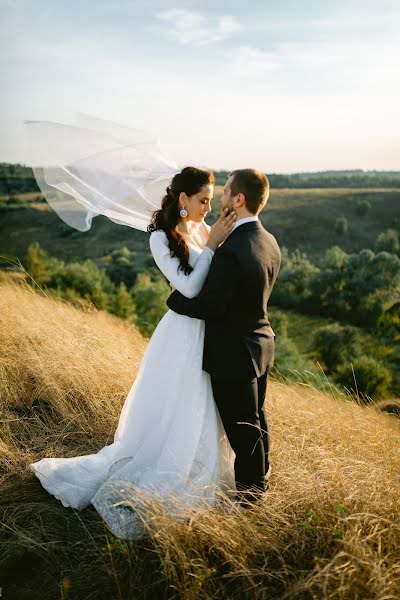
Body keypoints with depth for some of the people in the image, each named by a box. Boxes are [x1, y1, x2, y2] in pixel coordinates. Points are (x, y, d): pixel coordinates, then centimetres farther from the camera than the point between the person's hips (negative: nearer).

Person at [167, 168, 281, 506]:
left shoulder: (231, 252, -28)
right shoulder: (269, 242, 1)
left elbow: (208, 307, -23)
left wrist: (173, 298, -7)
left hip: (233, 354, -9)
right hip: (260, 345, 9)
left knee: (242, 426, 9)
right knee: (256, 417, 25)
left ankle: (249, 494, 28)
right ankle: (260, 478, 45)